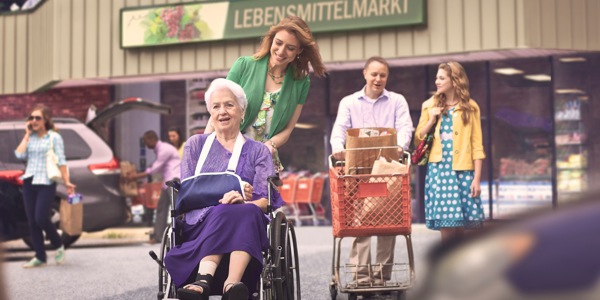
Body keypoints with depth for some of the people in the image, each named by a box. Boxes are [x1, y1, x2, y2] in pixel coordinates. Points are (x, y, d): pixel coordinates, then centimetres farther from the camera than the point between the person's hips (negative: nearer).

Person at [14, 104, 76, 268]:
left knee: (41, 218, -14)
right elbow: (19, 154, -3)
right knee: (32, 222, 4)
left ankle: (59, 245, 11)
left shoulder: (54, 137, 0)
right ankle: (40, 257, 12)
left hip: (46, 183, -5)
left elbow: (61, 161, -3)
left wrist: (67, 182, -9)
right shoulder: (30, 138, 12)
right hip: (29, 182, 5)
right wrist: (27, 135, 0)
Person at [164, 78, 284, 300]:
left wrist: (243, 203, -19)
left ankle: (203, 282, -56)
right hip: (201, 223, 0)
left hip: (249, 224, 0)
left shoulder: (258, 151, 21)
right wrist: (223, 201, -8)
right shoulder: (195, 145, 23)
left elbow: (265, 200, 6)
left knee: (246, 212, -37)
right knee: (224, 212, -36)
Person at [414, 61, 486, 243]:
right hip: (438, 169, 1)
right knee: (446, 229, -4)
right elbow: (418, 140, 10)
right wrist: (431, 121, -5)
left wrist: (477, 178, -3)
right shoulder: (430, 105, 11)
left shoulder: (470, 107, 7)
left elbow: (476, 145, 4)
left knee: (460, 228, -1)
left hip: (463, 171, -1)